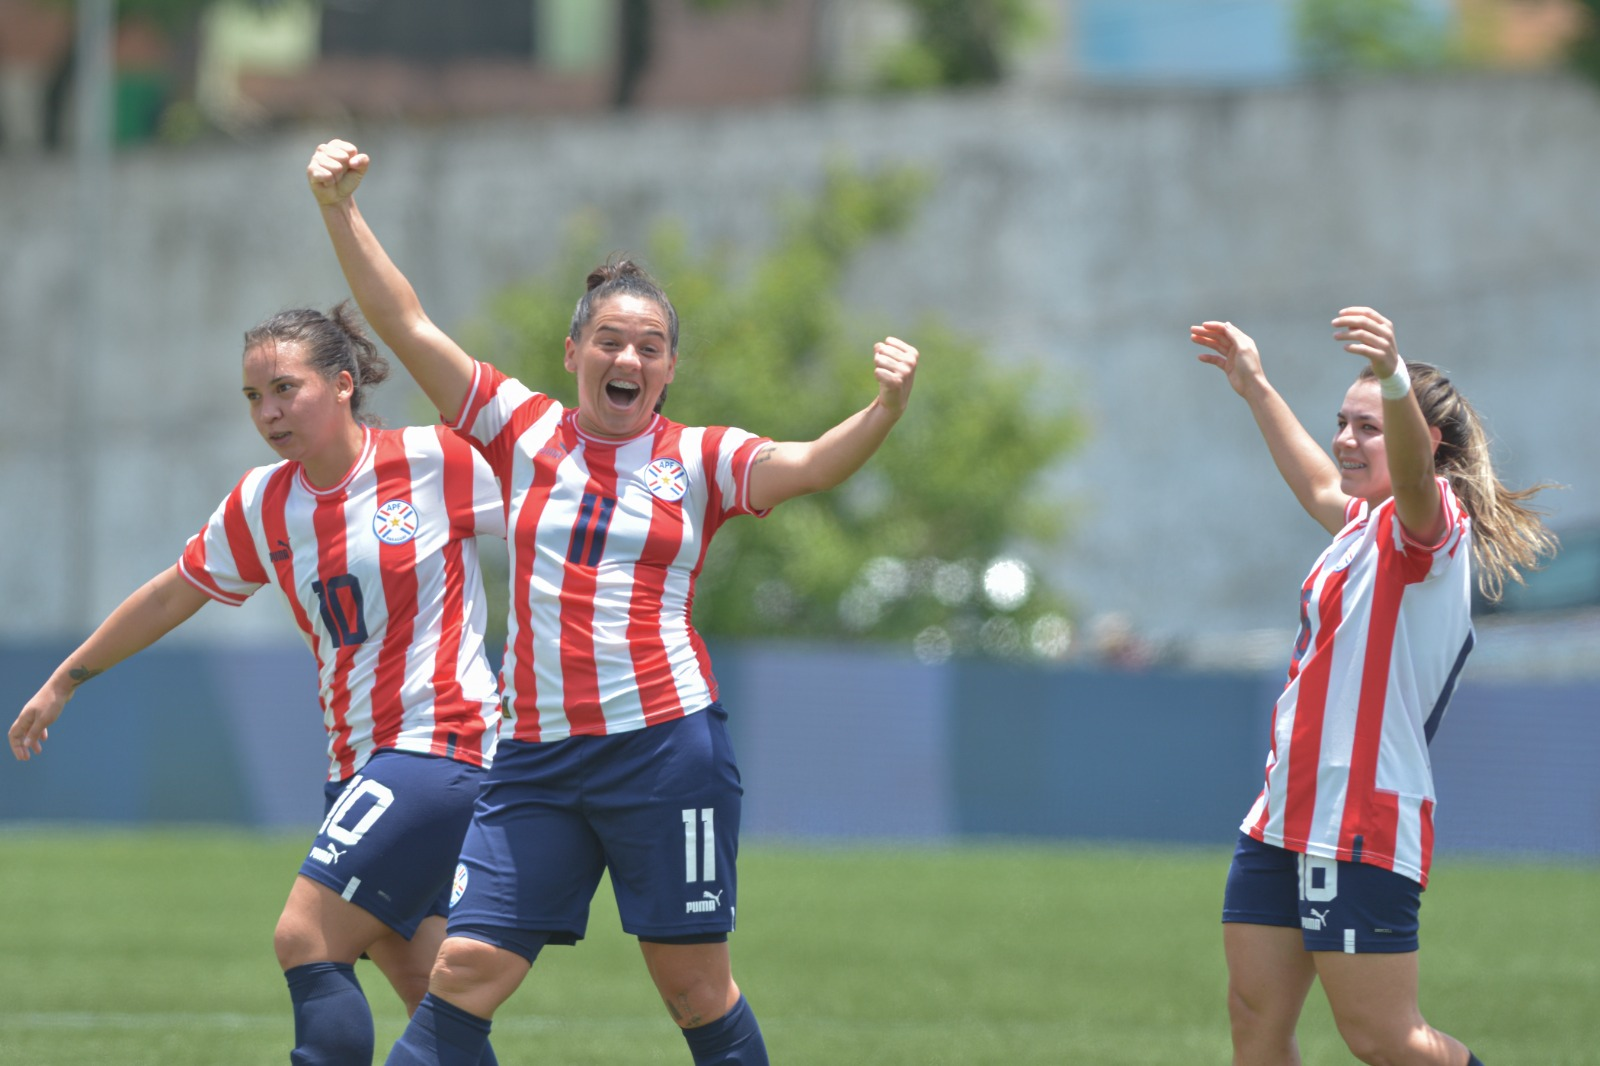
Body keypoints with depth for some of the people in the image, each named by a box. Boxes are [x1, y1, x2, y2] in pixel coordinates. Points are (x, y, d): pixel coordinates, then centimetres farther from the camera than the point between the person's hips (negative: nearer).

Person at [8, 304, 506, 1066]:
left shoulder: (436, 462, -9)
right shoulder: (261, 506, 8)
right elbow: (174, 595, 22)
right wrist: (65, 681, 29)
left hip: (438, 746, -6)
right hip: (356, 767, 6)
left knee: (305, 938, -17)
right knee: (433, 1004, 4)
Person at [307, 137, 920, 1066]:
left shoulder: (700, 461, 3)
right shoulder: (524, 431, 8)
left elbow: (810, 465, -12)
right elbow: (408, 327, 6)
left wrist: (886, 412, -32)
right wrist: (341, 209, -2)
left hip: (667, 747, -2)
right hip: (539, 757, 2)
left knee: (694, 982, 1)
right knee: (466, 970, -3)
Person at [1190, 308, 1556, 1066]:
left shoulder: (1430, 522, -10)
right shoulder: (1365, 524, 18)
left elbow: (1413, 471, -35)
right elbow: (1321, 485, 42)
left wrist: (1393, 379, -55)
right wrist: (1256, 388, 51)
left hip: (1360, 831, -9)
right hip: (1283, 823, 9)